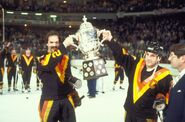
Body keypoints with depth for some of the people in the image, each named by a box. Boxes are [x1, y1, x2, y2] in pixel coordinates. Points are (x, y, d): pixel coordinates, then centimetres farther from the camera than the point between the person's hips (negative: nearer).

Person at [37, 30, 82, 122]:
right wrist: (64, 45, -31)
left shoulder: (65, 56, 8)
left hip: (66, 99, 5)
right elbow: (50, 64, -31)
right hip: (50, 100, -4)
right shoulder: (42, 58, -8)